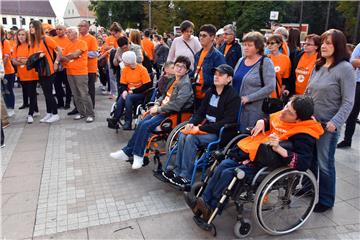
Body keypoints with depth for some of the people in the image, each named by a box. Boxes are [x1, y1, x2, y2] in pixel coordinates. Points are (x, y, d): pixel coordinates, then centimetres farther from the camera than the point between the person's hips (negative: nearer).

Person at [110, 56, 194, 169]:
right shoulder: (174, 80, 14)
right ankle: (128, 151, 1)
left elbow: (177, 105, -22)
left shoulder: (185, 84, -14)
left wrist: (158, 109, -15)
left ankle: (138, 155, -5)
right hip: (162, 109, 8)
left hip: (172, 113, -8)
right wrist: (157, 104, 2)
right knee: (141, 123, -6)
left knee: (146, 125, -19)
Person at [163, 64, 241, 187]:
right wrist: (192, 123, -7)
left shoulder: (233, 97, -12)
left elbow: (227, 122, -20)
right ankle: (177, 171, -9)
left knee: (191, 138, -25)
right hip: (207, 127, 7)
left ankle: (186, 177, -17)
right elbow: (201, 111, 15)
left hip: (221, 133, -7)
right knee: (183, 135, -15)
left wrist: (201, 128, -22)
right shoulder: (210, 92, 11)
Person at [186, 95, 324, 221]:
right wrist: (261, 122, 2)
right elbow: (269, 121, 26)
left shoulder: (303, 134, -17)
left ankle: (210, 209, -5)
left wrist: (279, 148, -37)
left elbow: (304, 163, -27)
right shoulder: (281, 116, 4)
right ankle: (204, 201, -6)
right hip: (250, 153, 8)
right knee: (223, 166, -10)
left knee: (228, 174, -20)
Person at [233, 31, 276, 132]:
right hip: (236, 107, 6)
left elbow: (270, 87, -17)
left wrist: (248, 98, -18)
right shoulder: (241, 60, 10)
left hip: (254, 110, -5)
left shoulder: (266, 63, -7)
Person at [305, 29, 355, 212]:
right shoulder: (319, 66, 9)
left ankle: (326, 200, 21)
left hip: (328, 125, -6)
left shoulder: (345, 68, -11)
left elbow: (348, 102, -14)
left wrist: (335, 122, -23)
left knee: (324, 163, 4)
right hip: (309, 120, 6)